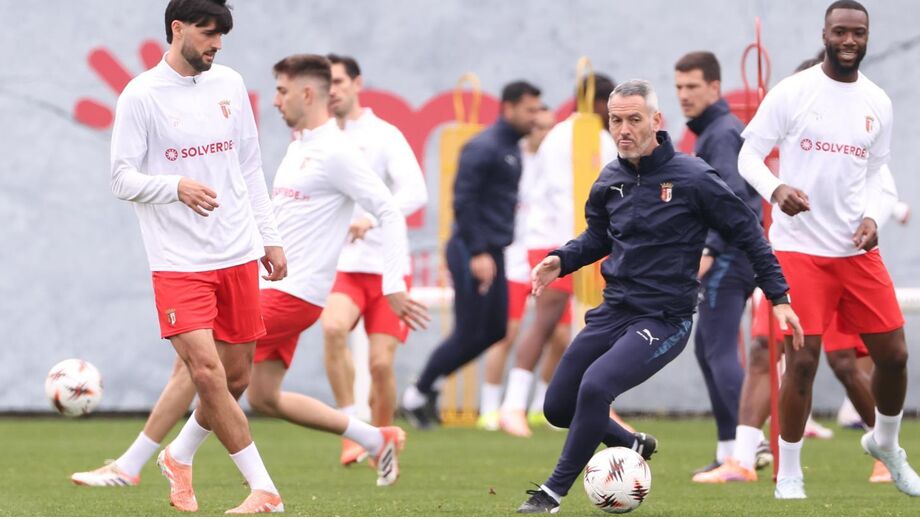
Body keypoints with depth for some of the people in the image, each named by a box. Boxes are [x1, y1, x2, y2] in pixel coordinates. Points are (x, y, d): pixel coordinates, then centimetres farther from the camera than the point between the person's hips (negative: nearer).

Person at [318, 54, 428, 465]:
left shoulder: (383, 135, -2)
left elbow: (415, 192, -15)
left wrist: (373, 218, -30)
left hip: (386, 265, -2)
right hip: (337, 263, 2)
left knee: (381, 364, -5)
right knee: (333, 328, -29)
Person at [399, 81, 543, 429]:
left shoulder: (512, 150, 14)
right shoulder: (483, 148, -14)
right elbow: (463, 201, -19)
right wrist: (478, 254, -21)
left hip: (492, 253, 9)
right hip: (473, 252, -9)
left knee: (494, 331, 8)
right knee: (468, 333, -5)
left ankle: (428, 385, 18)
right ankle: (418, 394, 10)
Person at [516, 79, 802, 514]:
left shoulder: (691, 177, -12)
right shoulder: (609, 181, 5)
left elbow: (747, 232, -5)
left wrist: (779, 297, -7)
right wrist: (562, 260, 2)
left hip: (664, 320, -7)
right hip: (612, 311, 7)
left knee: (595, 386, -28)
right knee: (558, 408, 7)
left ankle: (553, 492, -14)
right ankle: (634, 445, 35)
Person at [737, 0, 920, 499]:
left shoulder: (878, 102, 7)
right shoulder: (792, 92, -7)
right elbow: (748, 155, -6)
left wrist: (872, 216, -3)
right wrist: (776, 189, -27)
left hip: (858, 250, 4)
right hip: (800, 248, -4)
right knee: (803, 360, -9)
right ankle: (788, 476, 4)